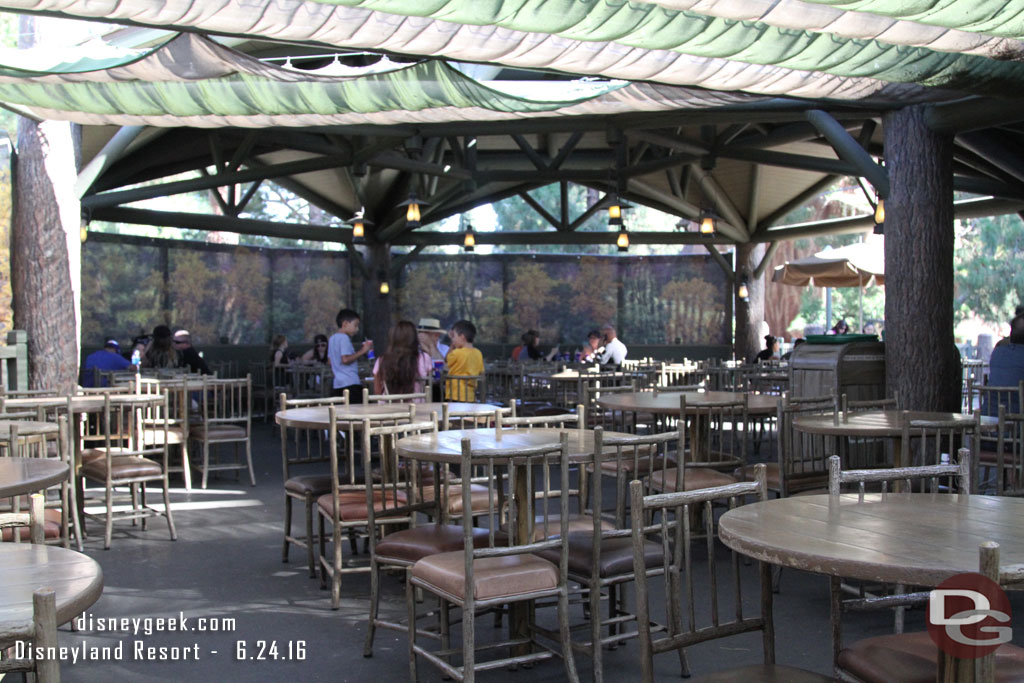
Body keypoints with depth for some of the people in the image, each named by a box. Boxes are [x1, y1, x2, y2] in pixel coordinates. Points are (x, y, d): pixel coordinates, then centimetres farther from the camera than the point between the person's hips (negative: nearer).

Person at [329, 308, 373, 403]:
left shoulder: (332, 338, 19)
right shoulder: (344, 338, -9)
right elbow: (345, 359, -19)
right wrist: (362, 351, -13)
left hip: (338, 384, 9)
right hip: (350, 383, -9)